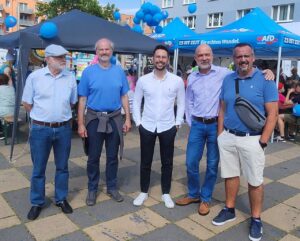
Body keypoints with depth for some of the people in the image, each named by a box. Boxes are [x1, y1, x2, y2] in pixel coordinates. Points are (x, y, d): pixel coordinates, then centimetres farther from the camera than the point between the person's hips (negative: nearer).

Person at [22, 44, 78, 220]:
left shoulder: (71, 77, 1)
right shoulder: (35, 77, -6)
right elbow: (27, 103, 2)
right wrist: (42, 115, 6)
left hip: (64, 129, 2)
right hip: (40, 129, -2)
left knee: (62, 167, 13)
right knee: (38, 168, 9)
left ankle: (62, 199, 30)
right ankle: (37, 203, 26)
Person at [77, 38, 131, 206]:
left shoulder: (119, 71, 3)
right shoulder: (88, 71, -3)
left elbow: (124, 97, 6)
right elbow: (82, 99, -4)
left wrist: (128, 119, 1)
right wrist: (81, 124, -8)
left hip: (114, 119, 2)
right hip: (94, 119, -1)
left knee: (112, 156, 12)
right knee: (93, 157, 9)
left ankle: (112, 187, 28)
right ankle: (92, 189, 25)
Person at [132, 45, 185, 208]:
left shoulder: (177, 81, -2)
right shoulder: (143, 80, -1)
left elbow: (181, 103, 5)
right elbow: (136, 102, 5)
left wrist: (177, 123, 0)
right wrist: (138, 122, -1)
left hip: (168, 127, 0)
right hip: (147, 127, 0)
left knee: (167, 162, 10)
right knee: (145, 162, 10)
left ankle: (166, 193, 27)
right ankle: (143, 192, 28)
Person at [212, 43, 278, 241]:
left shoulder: (265, 80, -7)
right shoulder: (227, 80, 6)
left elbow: (273, 113, -8)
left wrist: (262, 142, -13)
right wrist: (220, 135, 5)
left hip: (252, 139, -4)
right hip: (228, 137, 4)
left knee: (255, 181, 6)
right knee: (231, 175, 15)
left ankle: (256, 219, 22)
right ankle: (230, 210, 32)